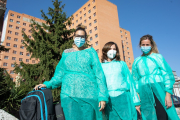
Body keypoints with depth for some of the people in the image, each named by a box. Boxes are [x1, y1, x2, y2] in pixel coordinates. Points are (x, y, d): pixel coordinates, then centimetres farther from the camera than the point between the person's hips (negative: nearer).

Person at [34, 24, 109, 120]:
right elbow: (60, 73, 15)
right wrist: (48, 84, -1)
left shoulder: (90, 52, 7)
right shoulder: (66, 53, 13)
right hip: (69, 96, 2)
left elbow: (99, 74, 1)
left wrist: (102, 96, -6)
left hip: (88, 95, -1)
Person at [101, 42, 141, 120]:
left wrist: (136, 101, 7)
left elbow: (130, 82, 10)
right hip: (109, 101, 0)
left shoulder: (122, 64, 11)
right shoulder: (101, 66, 9)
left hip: (123, 98, 1)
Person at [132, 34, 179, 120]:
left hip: (159, 92, -2)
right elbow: (135, 80, 13)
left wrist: (168, 95, -10)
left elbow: (167, 75, -1)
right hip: (145, 95, 2)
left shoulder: (157, 57, 5)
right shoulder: (137, 61, 12)